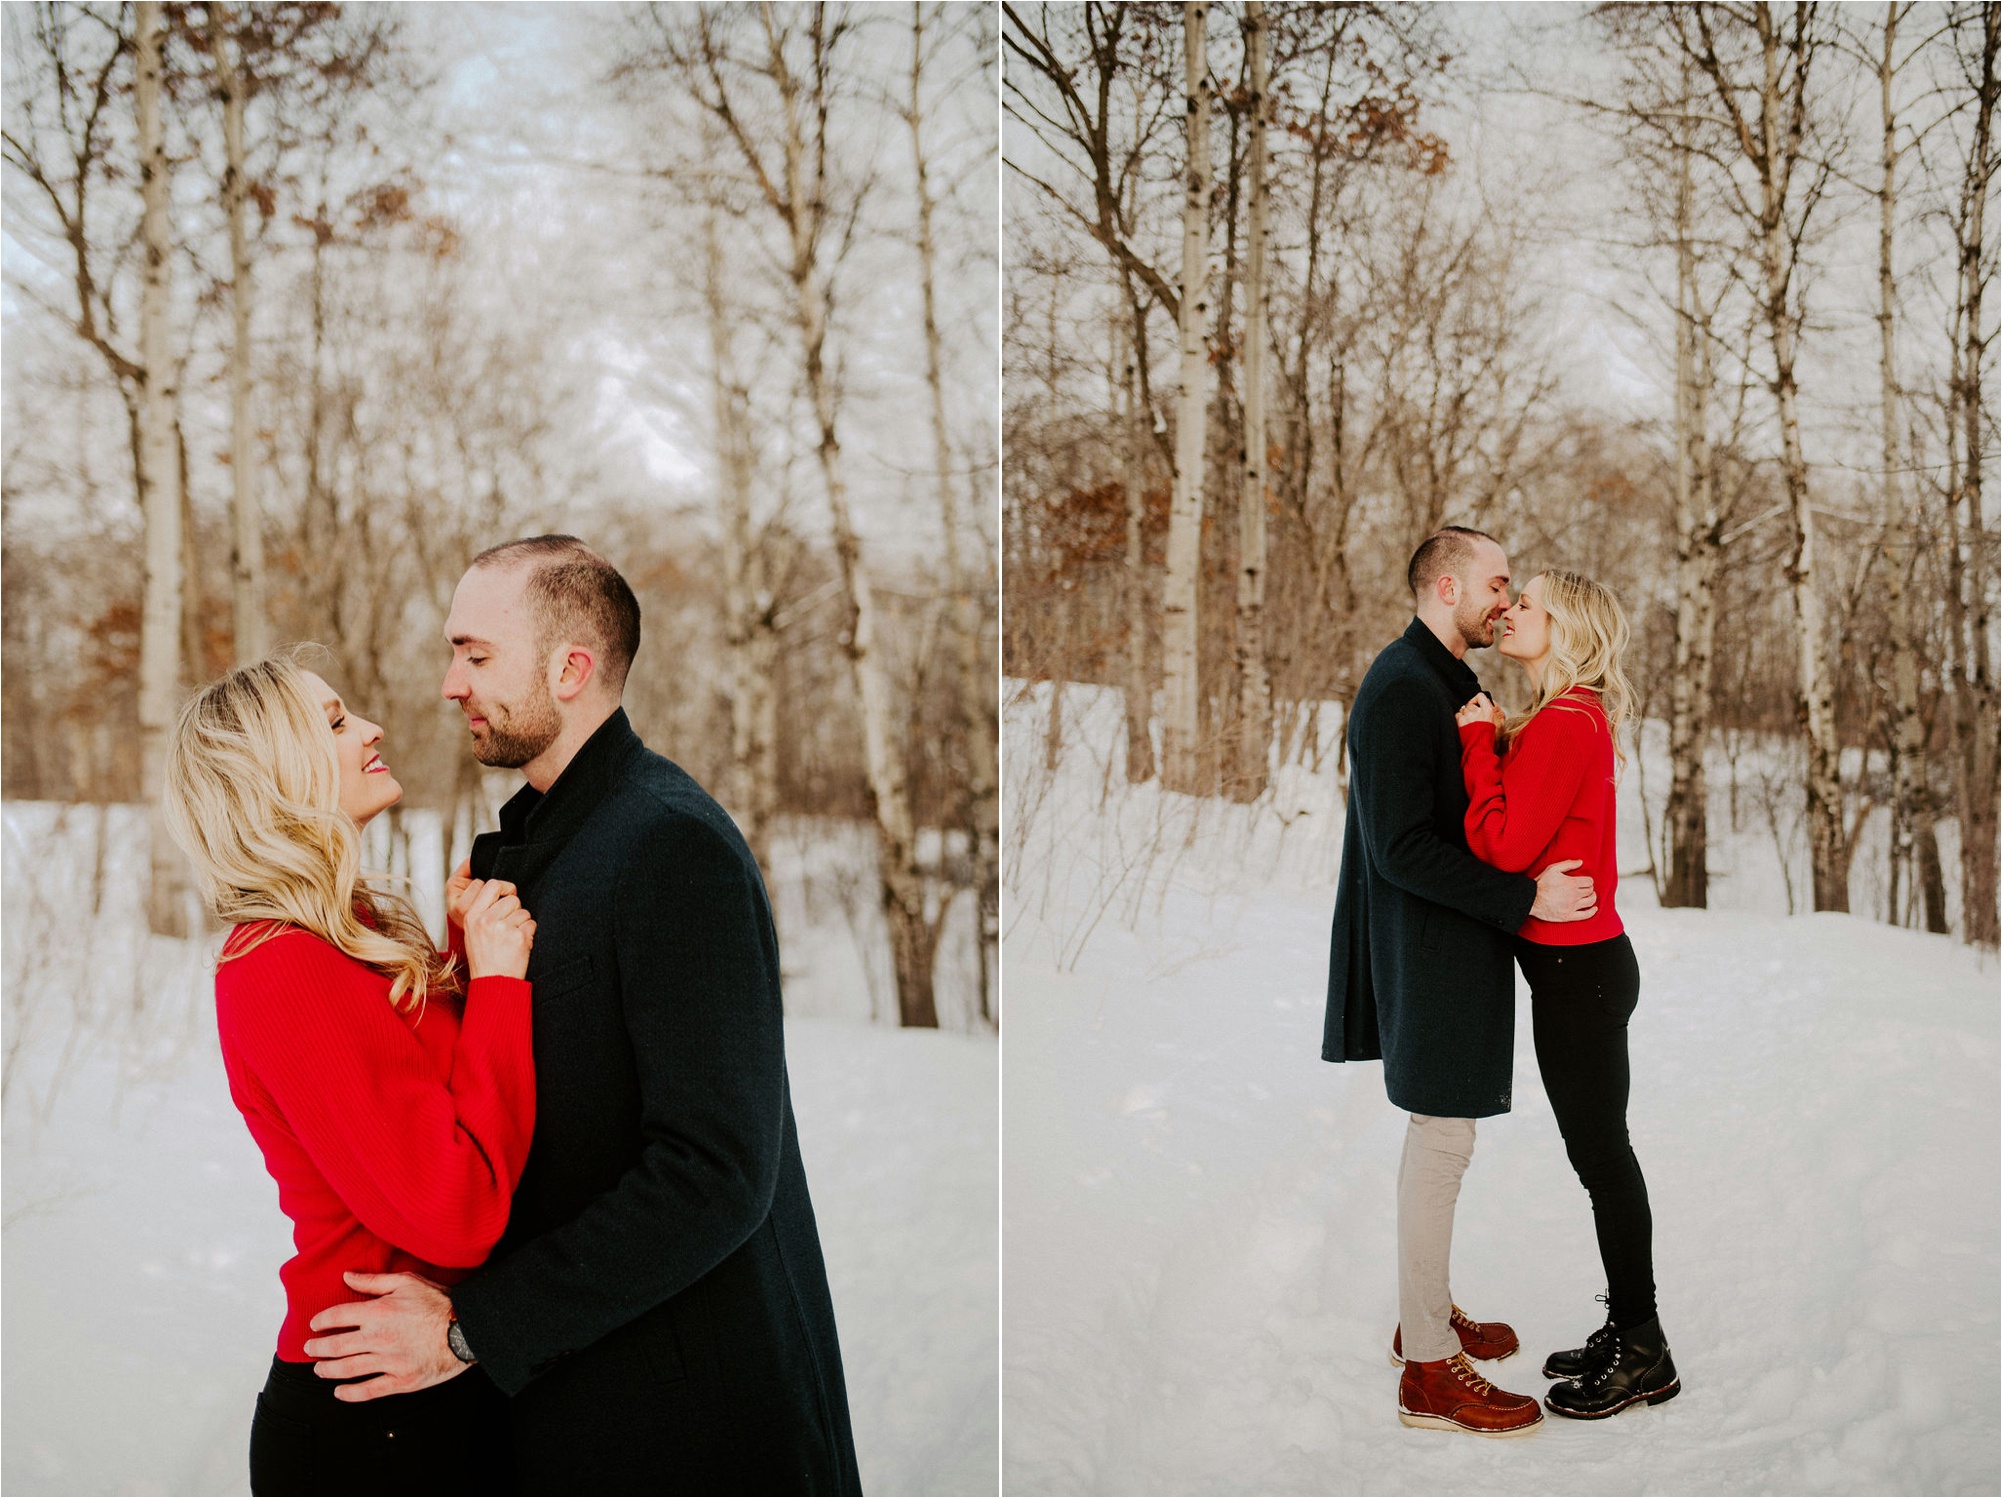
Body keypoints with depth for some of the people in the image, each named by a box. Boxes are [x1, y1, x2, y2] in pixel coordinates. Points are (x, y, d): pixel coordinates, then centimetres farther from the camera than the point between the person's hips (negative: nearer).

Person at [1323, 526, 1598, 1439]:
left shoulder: (1446, 681, 13)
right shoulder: (1403, 689, -19)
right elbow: (1403, 850, -24)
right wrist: (1525, 898, -22)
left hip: (1454, 944, 10)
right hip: (1430, 949, -10)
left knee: (1439, 1138, 18)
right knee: (1440, 1142, -4)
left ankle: (1426, 1314, 32)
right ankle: (1428, 1370, 5)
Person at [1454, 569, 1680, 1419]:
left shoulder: (1565, 724, -20)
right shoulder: (1567, 719, 12)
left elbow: (1505, 845, -24)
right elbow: (1526, 834, 11)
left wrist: (1478, 743, -15)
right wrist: (1490, 742, 3)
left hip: (1577, 968, -10)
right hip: (1577, 963, 10)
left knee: (1600, 1153, 1)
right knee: (1599, 1150, 17)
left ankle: (1642, 1356, 13)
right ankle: (1628, 1333, 28)